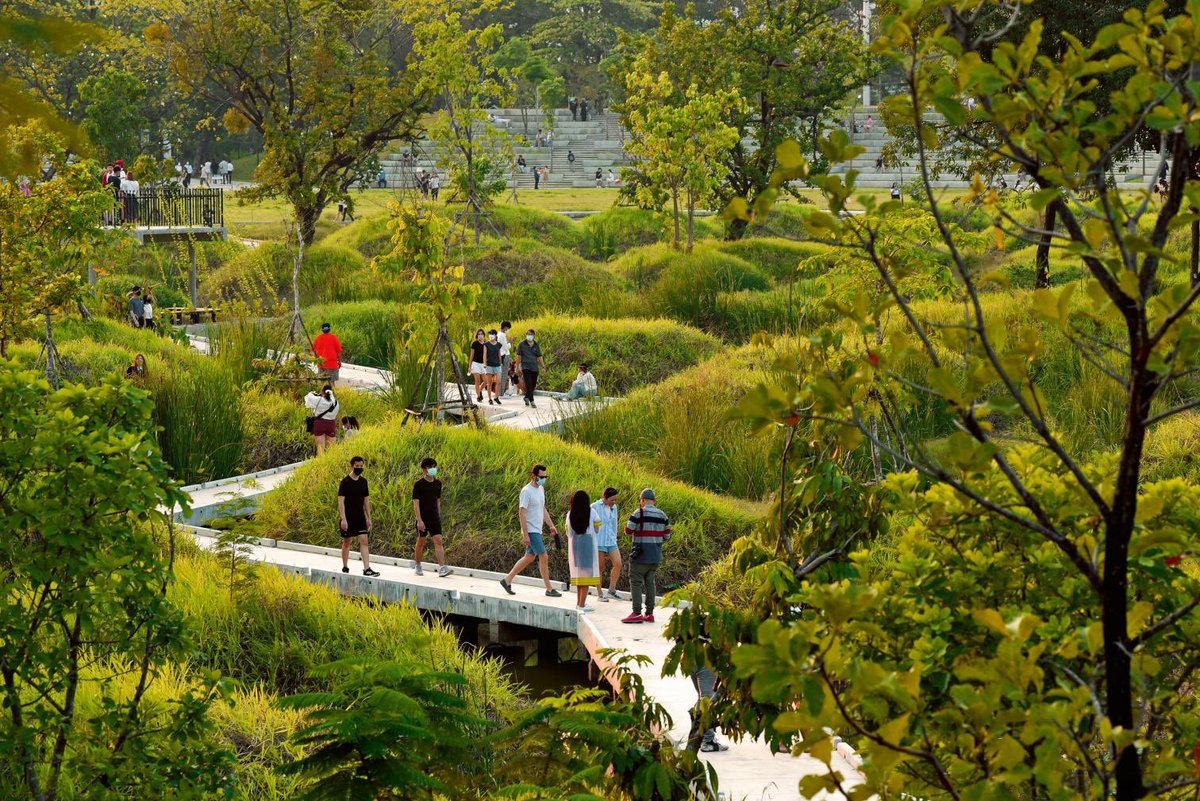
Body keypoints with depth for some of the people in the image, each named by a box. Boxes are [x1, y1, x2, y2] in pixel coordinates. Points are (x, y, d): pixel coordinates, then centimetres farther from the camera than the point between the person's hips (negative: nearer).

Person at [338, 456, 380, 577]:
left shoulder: (363, 482, 8)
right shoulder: (345, 482, -9)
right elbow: (341, 501, -13)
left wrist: (369, 518, 12)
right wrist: (343, 519, -20)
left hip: (360, 517, 4)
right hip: (348, 518, -4)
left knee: (364, 541, -6)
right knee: (347, 542, 6)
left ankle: (367, 569, -12)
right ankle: (345, 567, 21)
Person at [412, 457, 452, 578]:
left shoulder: (438, 483, 8)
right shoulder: (419, 484, -9)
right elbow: (416, 503, -13)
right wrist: (419, 520, -21)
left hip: (434, 517, 4)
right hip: (422, 518, -4)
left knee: (438, 541, -9)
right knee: (421, 542, 7)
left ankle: (442, 568, -17)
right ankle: (417, 566, 26)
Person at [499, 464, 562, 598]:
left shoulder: (541, 489, 13)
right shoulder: (526, 491, -16)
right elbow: (522, 513, -18)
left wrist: (551, 526, 17)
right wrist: (525, 535, -21)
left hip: (537, 530, 9)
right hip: (531, 531, -9)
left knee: (529, 558, 14)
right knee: (544, 557, -9)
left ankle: (507, 580, 23)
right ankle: (549, 590, -4)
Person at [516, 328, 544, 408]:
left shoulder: (536, 346, 8)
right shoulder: (522, 345, 0)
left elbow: (539, 357, 11)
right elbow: (518, 356, 4)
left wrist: (543, 366, 5)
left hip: (535, 368, 4)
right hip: (526, 367, -4)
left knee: (533, 385, 9)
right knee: (528, 384, -11)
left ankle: (526, 397, 32)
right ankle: (532, 401, -11)